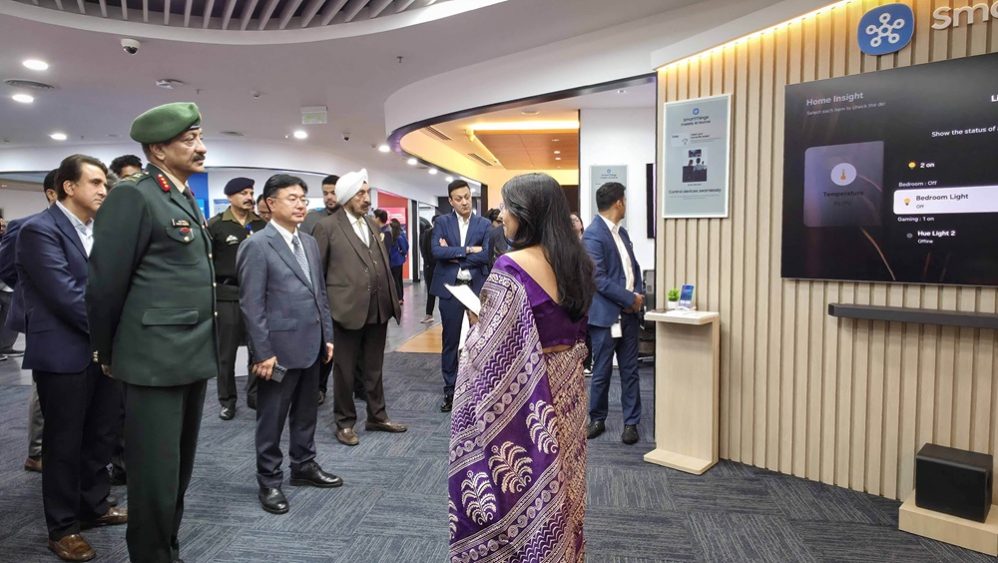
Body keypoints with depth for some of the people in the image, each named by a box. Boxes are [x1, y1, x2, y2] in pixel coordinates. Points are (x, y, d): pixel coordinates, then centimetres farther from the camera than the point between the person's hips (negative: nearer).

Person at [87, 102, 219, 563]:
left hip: (194, 355, 8)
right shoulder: (133, 196, -12)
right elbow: (105, 281, -10)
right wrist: (107, 352, 1)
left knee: (179, 471, 18)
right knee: (156, 477, 3)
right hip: (156, 360, -8)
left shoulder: (186, 199, 14)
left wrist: (203, 346, 14)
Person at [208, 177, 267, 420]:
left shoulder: (263, 225, 5)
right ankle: (227, 399, 19)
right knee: (226, 352, 7)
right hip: (227, 295, -2)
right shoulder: (215, 225, -3)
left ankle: (256, 393, 21)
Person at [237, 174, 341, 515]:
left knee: (306, 412, 18)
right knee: (272, 419, 7)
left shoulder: (310, 242, 11)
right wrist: (263, 353, -16)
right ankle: (269, 481, 21)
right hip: (279, 348, -7)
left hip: (310, 346, 7)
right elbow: (251, 305, -14)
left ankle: (304, 466, 34)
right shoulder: (257, 246, -11)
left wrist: (327, 336, 11)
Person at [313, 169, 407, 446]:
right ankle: (345, 423, 21)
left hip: (378, 308, 6)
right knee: (345, 370, 8)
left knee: (374, 368, 16)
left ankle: (377, 417, 28)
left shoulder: (371, 223, 14)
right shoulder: (327, 226, -6)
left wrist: (393, 298, 10)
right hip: (348, 308, -6)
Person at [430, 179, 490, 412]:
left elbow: (487, 255, -10)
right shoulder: (442, 222, 4)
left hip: (478, 288, 0)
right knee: (450, 341, 7)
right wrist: (468, 250, -15)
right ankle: (450, 390, 18)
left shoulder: (484, 224, 3)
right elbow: (437, 251, -12)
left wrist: (454, 255, -10)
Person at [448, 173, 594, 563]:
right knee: (556, 488, 20)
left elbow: (492, 347, -19)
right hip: (567, 386, 7)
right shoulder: (577, 262, 3)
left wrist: (476, 326, 0)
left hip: (523, 394, -7)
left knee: (515, 492, 9)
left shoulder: (511, 268, -20)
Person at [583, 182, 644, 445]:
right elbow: (598, 278, -19)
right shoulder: (593, 235, -13)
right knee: (602, 372, 6)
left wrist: (639, 293, -2)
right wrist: (631, 298, -15)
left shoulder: (621, 232, 14)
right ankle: (597, 419, 22)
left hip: (629, 313, 7)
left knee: (630, 371, 10)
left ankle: (631, 422, 18)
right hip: (606, 314, -7)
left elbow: (633, 266, 16)